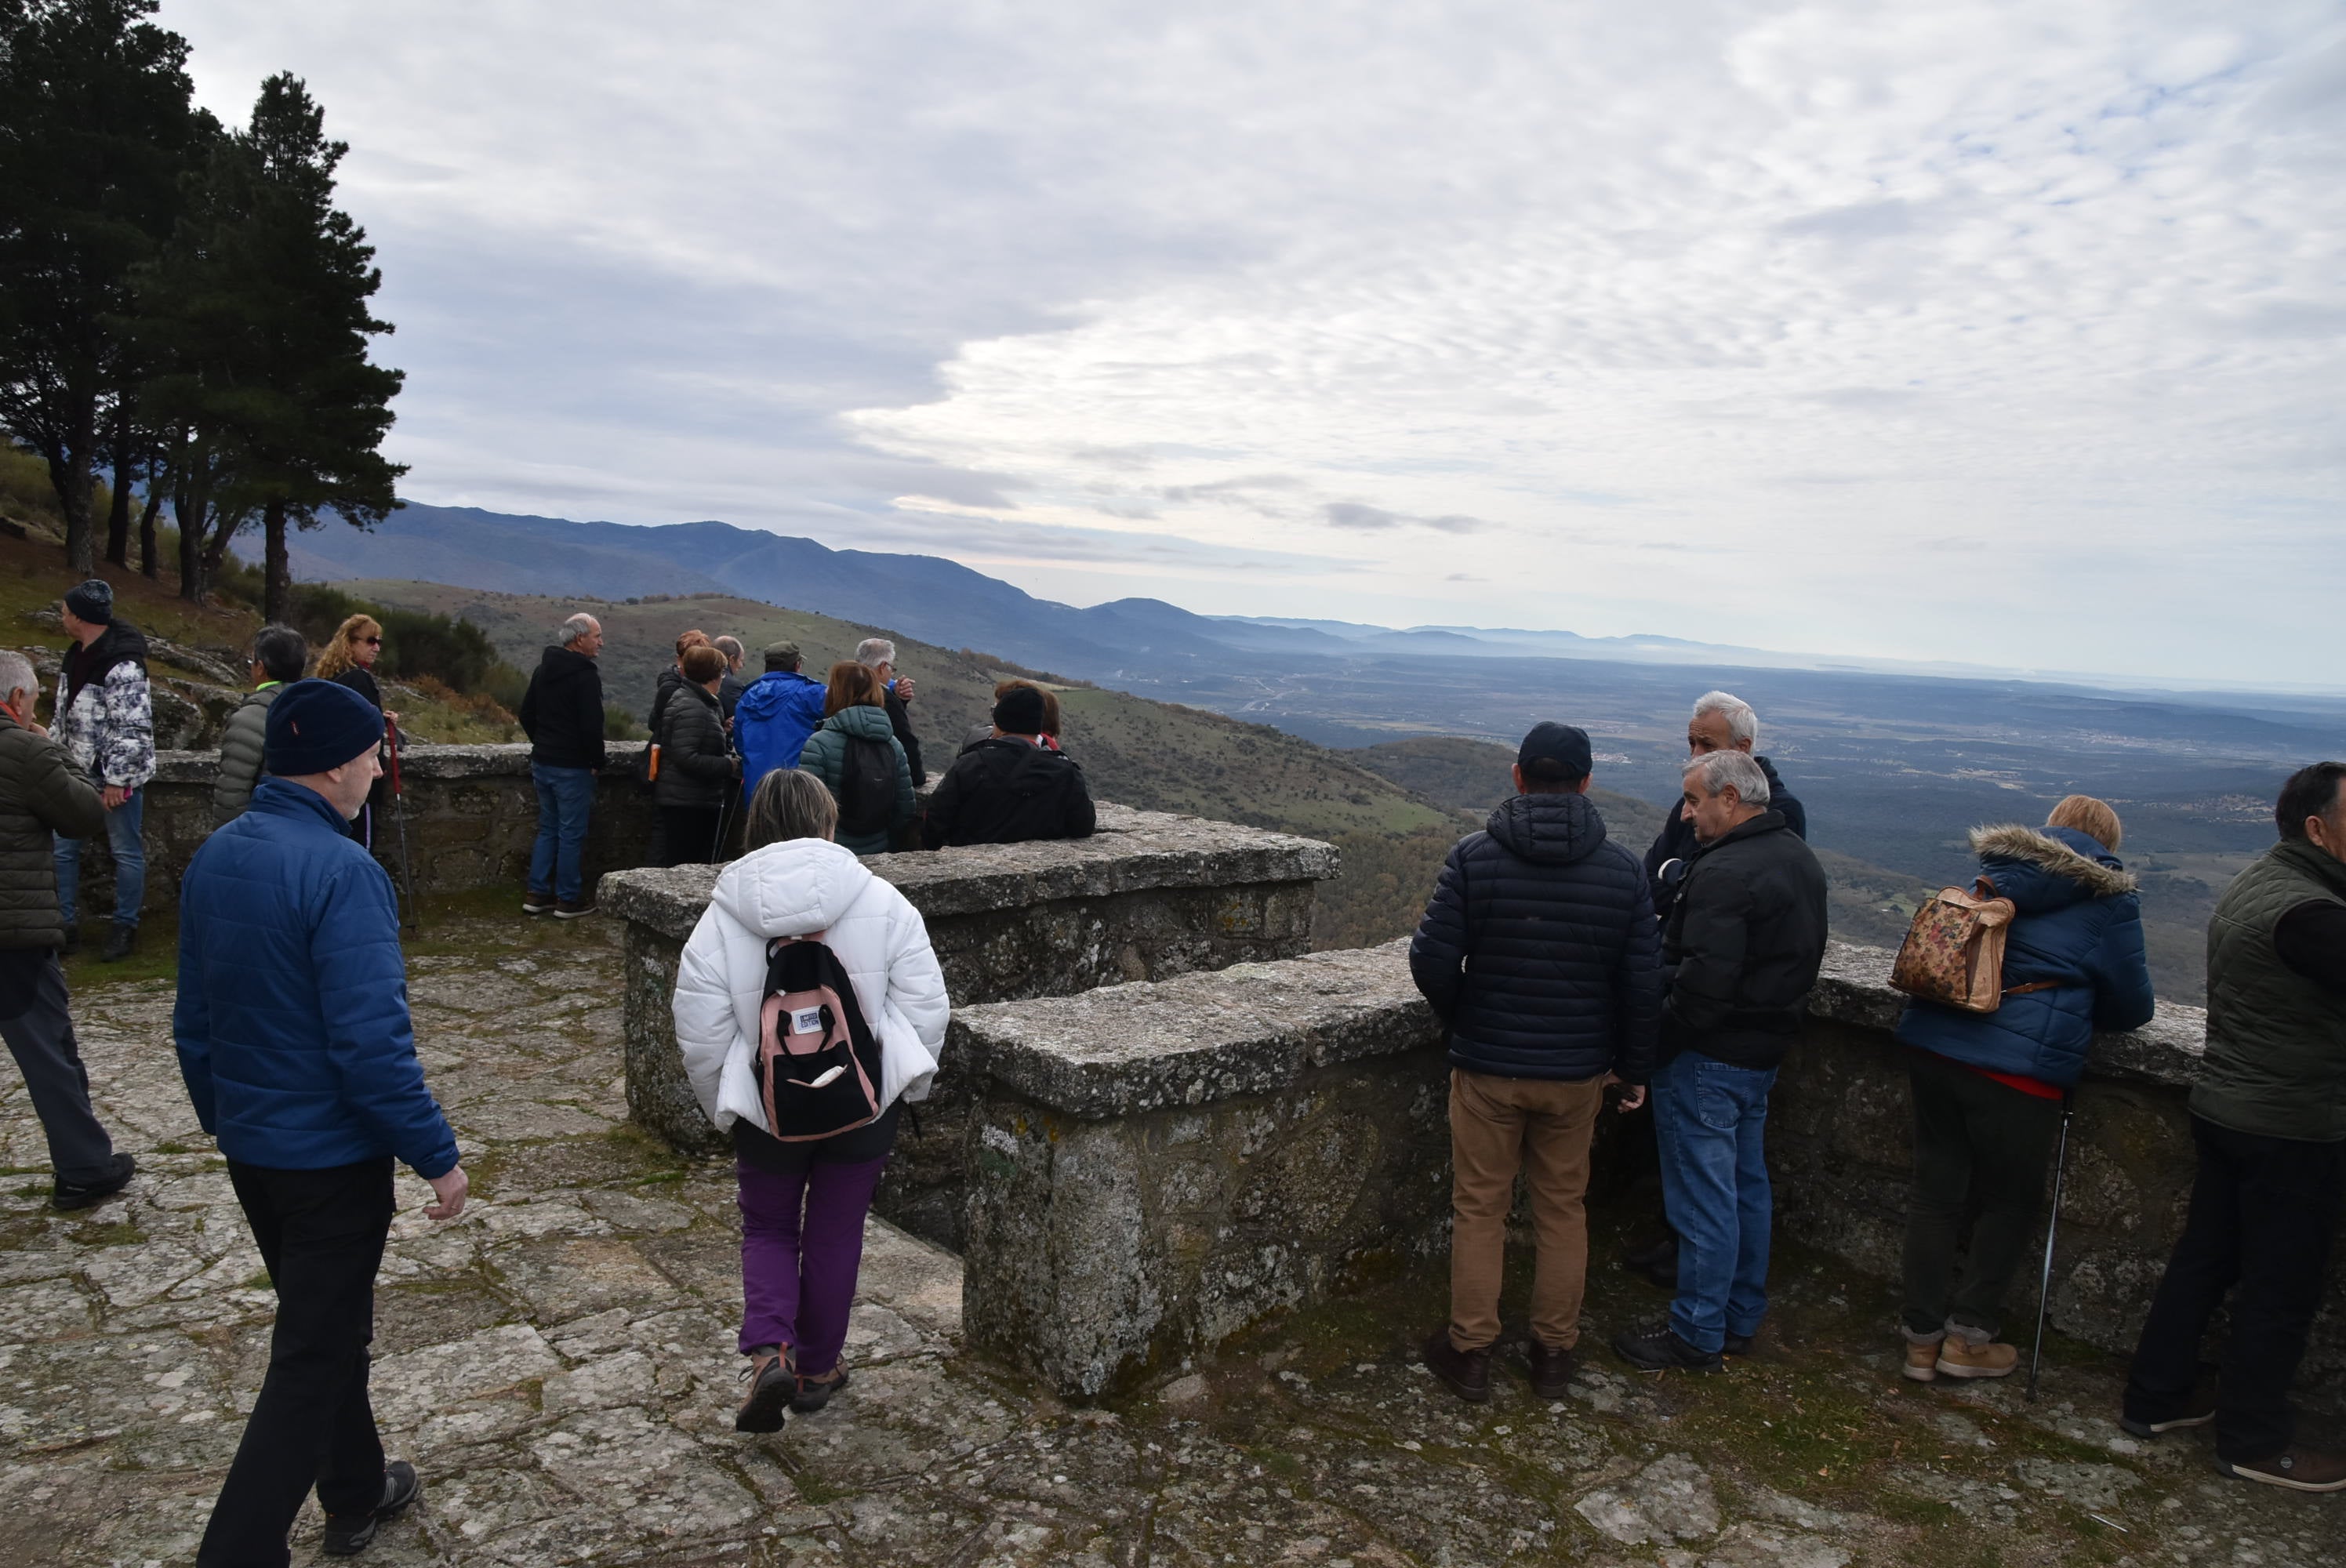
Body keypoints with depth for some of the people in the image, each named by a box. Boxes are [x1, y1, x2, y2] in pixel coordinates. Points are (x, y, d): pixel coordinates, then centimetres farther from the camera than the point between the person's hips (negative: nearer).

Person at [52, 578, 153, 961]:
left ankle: (125, 928, 13)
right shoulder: (76, 655, 9)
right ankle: (67, 924, 21)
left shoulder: (122, 667, -20)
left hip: (118, 775, -9)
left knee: (126, 852, 3)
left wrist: (116, 780, -20)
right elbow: (66, 717, 19)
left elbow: (134, 731, -22)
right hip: (78, 772, 9)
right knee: (62, 848, 10)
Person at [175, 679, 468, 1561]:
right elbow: (373, 1044, -26)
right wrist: (437, 1156, -18)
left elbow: (194, 1017, 12)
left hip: (246, 1148, 9)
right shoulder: (342, 872, -24)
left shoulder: (213, 858, 2)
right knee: (311, 1358, 4)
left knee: (327, 1323, 24)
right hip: (332, 1156, -9)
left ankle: (356, 1494, 41)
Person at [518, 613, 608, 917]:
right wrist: (597, 761, -8)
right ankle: (568, 900, 8)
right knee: (572, 833, 1)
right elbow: (591, 726, -21)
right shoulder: (586, 675, -16)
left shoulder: (543, 670, 11)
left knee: (548, 829, 17)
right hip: (572, 767, -8)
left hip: (542, 763, 8)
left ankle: (537, 894, 20)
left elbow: (526, 714, 17)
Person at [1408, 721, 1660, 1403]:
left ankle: (1469, 1352, 22)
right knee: (1563, 1209, 16)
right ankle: (1554, 1352, 28)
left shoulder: (1474, 856, -13)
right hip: (1578, 1072, 2)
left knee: (1479, 1208, 11)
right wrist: (1634, 1066, 9)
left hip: (1487, 1066, -2)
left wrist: (1462, 1022, 6)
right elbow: (1643, 983, -4)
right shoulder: (1622, 868, -6)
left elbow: (1433, 963, -14)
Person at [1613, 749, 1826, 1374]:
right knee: (1747, 1185, 20)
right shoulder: (1799, 859, 9)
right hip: (1765, 1052, 10)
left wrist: (1651, 1041, -17)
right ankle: (1742, 1318, 33)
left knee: (1703, 1198, 2)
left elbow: (1703, 985, -28)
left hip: (1709, 1059, -10)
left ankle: (1697, 1335, 14)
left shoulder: (1725, 873, -24)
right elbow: (1800, 959, 17)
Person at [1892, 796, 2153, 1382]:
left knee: (1936, 1192, 12)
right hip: (2019, 1065, -4)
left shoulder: (1995, 873, 13)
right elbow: (2132, 1006, 4)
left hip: (1934, 1045, 5)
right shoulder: (2107, 899, 0)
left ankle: (1922, 1338, 20)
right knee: (2008, 1203, 14)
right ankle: (1968, 1337, 20)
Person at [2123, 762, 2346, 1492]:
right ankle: (2254, 1443, 21)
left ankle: (2154, 1399, 28)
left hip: (2225, 1109, 9)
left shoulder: (2256, 882, 8)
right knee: (2281, 1289, 6)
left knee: (2204, 1259, 18)